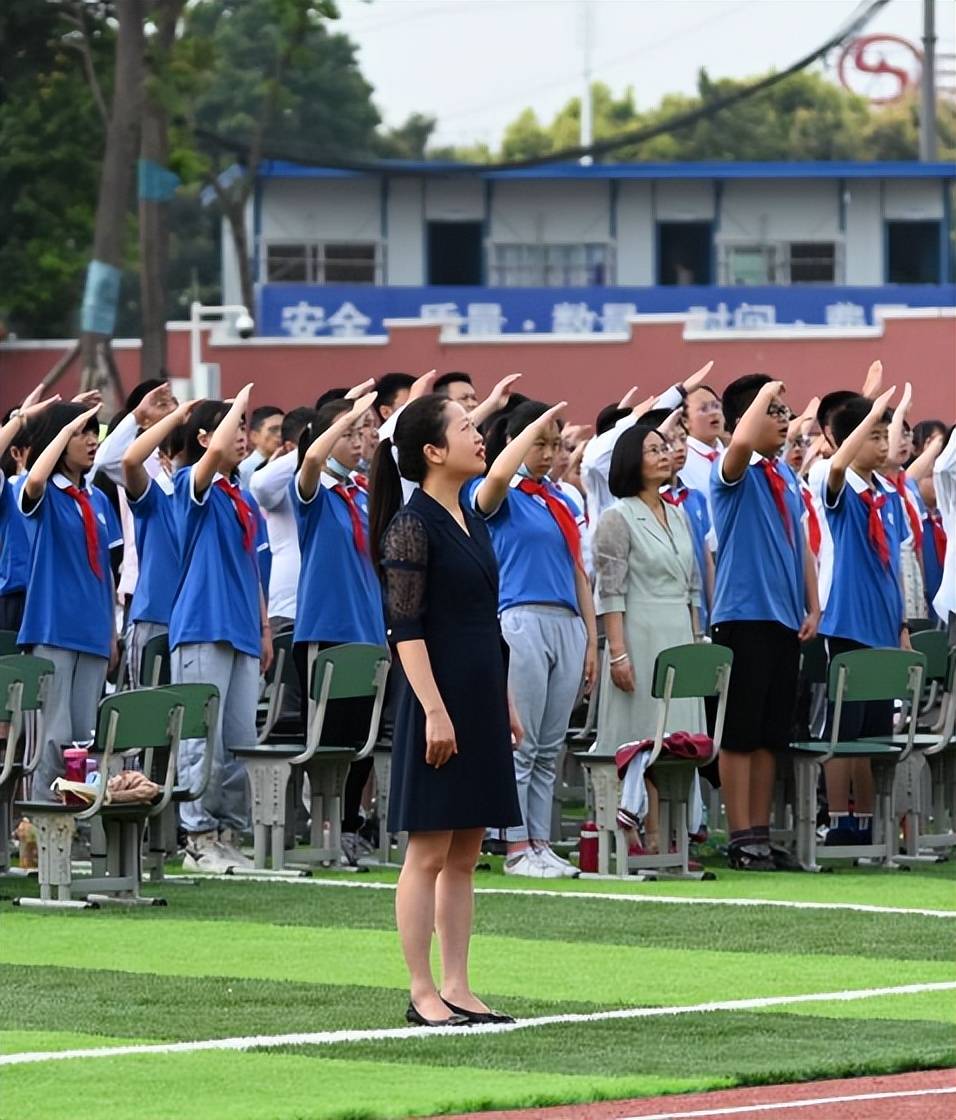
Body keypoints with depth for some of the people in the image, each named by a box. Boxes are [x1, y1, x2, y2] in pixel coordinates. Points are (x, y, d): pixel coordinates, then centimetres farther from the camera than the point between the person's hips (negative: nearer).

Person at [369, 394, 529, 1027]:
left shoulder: (471, 520, 13)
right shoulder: (412, 525, -11)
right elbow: (407, 629, -15)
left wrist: (506, 705, 18)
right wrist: (434, 710, -20)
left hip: (482, 699, 8)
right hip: (440, 697, -8)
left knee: (465, 855, 9)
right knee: (429, 853, -3)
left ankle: (457, 987, 12)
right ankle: (422, 993, 0)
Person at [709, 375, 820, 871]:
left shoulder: (786, 476, 15)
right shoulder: (735, 473, -7)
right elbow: (741, 443, -32)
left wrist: (813, 607, 12)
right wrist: (765, 393, -19)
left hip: (785, 619, 7)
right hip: (744, 617, -7)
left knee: (771, 735, 9)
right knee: (740, 733, -4)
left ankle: (760, 832, 14)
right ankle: (741, 838, -2)